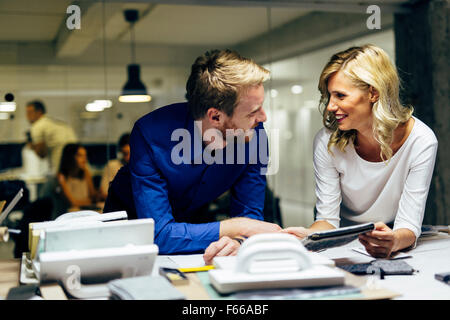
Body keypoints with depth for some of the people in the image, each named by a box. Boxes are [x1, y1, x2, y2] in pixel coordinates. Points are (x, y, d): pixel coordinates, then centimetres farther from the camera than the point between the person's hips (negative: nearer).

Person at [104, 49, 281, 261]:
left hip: (196, 219, 3)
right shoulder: (151, 133, -34)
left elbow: (249, 212, -16)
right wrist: (237, 227, -37)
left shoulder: (254, 133, -22)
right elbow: (157, 233, -37)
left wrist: (237, 240, -40)